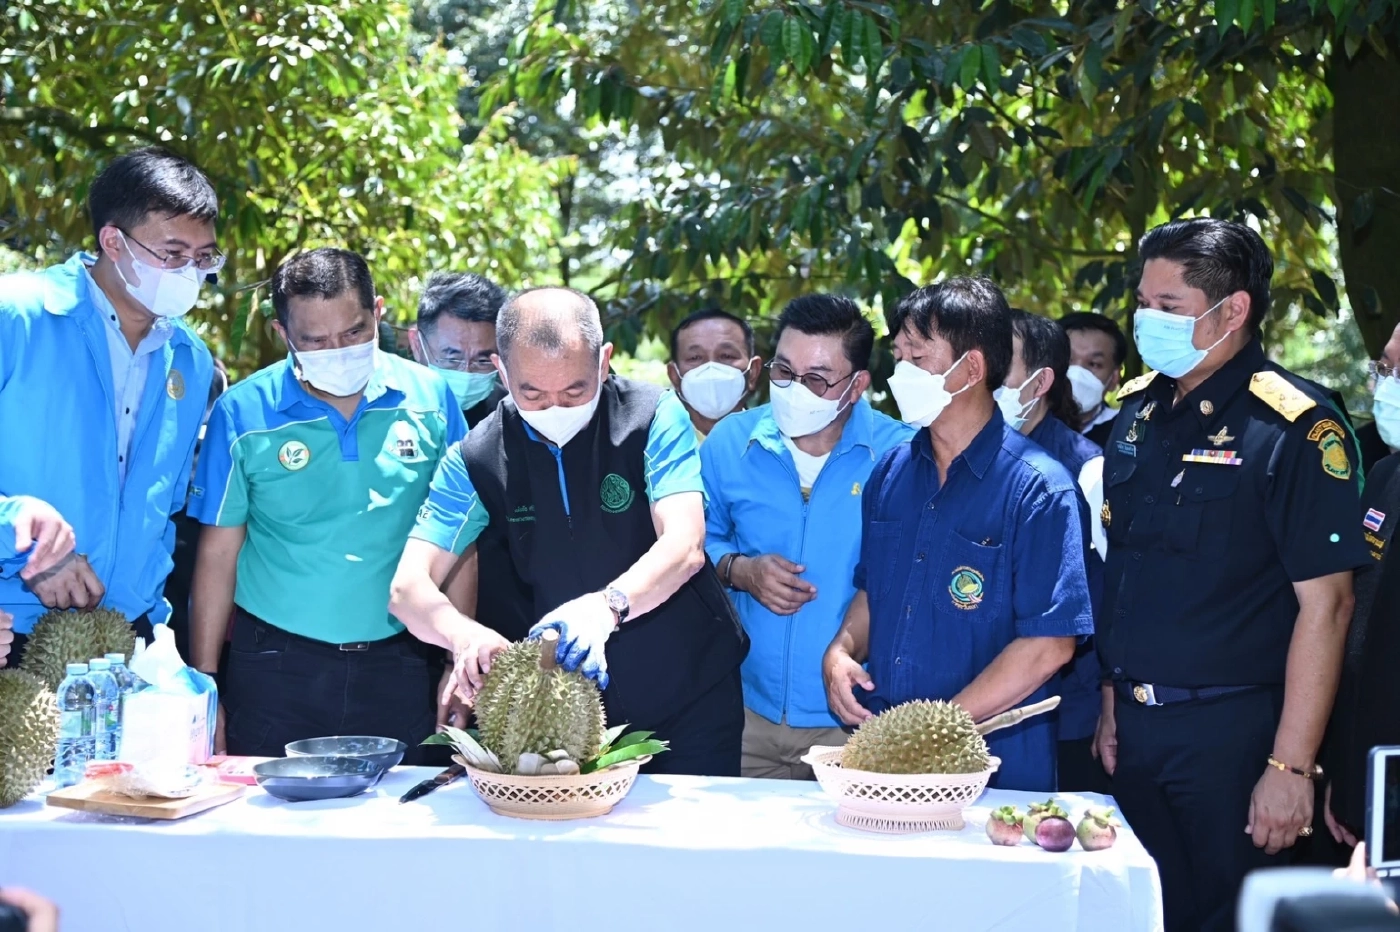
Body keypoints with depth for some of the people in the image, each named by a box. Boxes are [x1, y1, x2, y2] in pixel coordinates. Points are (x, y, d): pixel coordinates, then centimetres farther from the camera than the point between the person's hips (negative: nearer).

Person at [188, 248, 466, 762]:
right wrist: (204, 686, -2)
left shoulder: (430, 397, -1)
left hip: (400, 666, 1)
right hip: (276, 669, -1)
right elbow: (218, 555, 0)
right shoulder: (242, 414, -4)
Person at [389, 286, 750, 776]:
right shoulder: (477, 460, -8)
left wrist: (606, 606, -46)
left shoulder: (654, 417, -14)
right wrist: (463, 634, -36)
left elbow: (685, 548, -26)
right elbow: (408, 588, -13)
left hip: (691, 696, -2)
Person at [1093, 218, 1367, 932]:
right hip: (1133, 726, 6)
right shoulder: (1138, 410, 7)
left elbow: (1325, 603, -16)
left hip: (1229, 736, -6)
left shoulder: (1294, 428, -14)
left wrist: (1290, 767, -18)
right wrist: (1112, 700, 11)